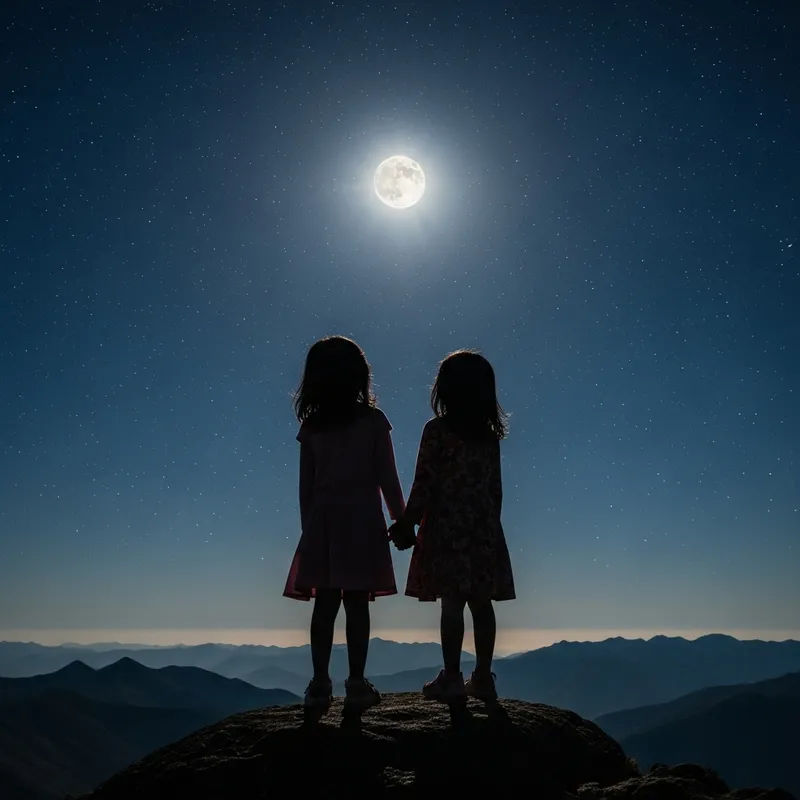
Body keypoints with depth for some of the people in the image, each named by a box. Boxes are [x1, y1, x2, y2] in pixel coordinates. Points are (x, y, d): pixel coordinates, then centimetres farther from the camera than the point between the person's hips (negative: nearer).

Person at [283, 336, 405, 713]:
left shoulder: (311, 426, 5)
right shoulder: (373, 421, -3)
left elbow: (306, 486, 7)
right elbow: (388, 479, -3)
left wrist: (308, 525, 16)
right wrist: (402, 521, 6)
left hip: (323, 521, 3)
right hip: (360, 519, -3)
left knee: (324, 604, 6)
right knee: (357, 603, 0)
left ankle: (320, 684, 8)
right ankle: (356, 685, 4)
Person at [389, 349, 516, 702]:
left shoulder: (437, 430, -8)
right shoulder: (490, 435, 7)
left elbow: (424, 485, -10)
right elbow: (495, 488, 10)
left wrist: (407, 524, -2)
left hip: (447, 529, -5)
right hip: (484, 529, 5)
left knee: (452, 604, -1)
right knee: (481, 604, 8)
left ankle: (452, 678, 5)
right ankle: (483, 677, 17)